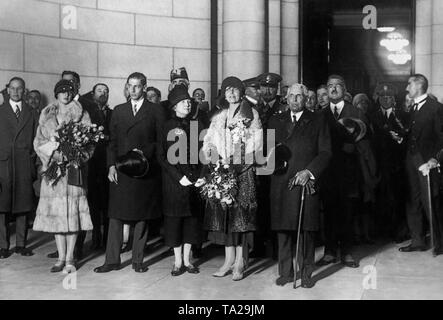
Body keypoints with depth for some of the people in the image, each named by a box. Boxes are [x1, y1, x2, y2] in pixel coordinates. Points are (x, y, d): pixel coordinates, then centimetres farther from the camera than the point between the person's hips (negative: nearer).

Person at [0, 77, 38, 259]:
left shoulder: (31, 113, 13)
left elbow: (35, 140, 12)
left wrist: (33, 160, 4)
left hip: (24, 164, 2)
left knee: (23, 205, 2)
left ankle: (21, 244, 10)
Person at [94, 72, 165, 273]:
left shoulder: (156, 111, 4)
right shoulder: (118, 111, 14)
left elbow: (161, 142, 1)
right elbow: (112, 141, 11)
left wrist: (145, 152, -14)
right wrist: (111, 165, 0)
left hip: (145, 170, -2)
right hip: (120, 171, 2)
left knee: (142, 217, 4)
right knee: (115, 215, 1)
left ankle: (138, 260, 14)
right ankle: (112, 260, 8)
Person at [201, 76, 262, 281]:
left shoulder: (250, 114, 5)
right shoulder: (218, 117, 19)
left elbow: (257, 142, -3)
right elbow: (208, 141, 15)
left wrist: (238, 159, -12)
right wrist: (211, 156, -4)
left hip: (243, 171, -4)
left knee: (240, 212, -7)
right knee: (222, 212, 0)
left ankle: (239, 261, -3)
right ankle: (229, 259, 6)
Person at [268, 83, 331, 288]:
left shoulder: (318, 122, 8)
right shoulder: (275, 121, 17)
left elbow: (325, 152, 2)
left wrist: (309, 171, -10)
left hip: (306, 181, -2)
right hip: (281, 183, 2)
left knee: (307, 229, 0)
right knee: (283, 228, 4)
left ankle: (306, 273, 11)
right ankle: (285, 272, 16)